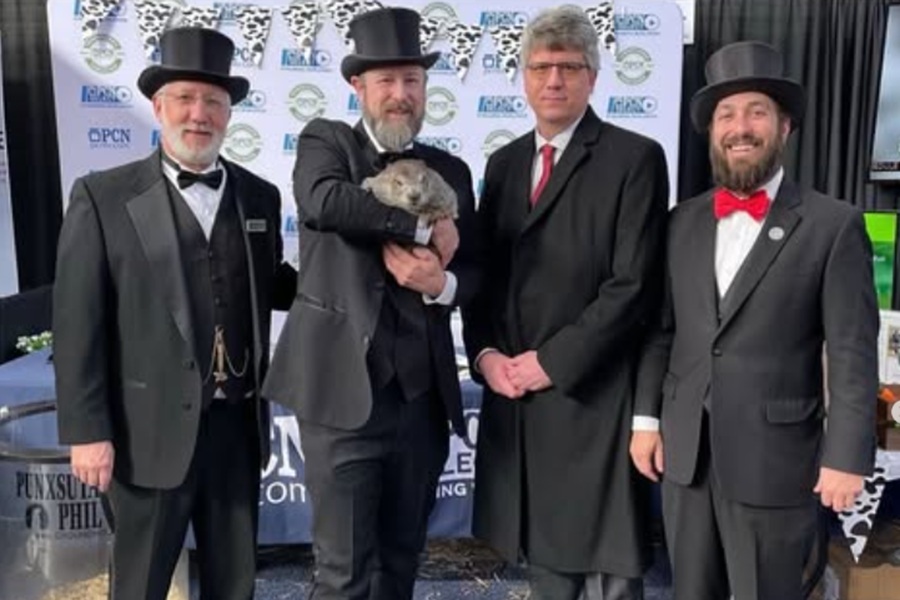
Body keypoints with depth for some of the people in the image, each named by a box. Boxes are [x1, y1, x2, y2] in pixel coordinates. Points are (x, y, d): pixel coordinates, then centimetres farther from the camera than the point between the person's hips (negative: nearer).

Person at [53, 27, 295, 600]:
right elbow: (78, 325, -8)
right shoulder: (103, 196, -5)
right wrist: (88, 431, -11)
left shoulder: (260, 196, 6)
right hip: (151, 431, -3)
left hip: (238, 425, 4)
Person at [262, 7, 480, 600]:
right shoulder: (325, 140, 2)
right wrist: (425, 227, -15)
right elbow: (326, 200, -22)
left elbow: (475, 273, 9)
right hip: (343, 392, -4)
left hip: (422, 397, 4)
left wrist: (440, 282, -13)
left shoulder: (450, 169, 12)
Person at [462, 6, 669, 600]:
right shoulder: (504, 162, 13)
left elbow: (635, 283, -13)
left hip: (593, 392, -5)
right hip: (514, 391, 5)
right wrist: (484, 352, -3)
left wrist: (553, 361, -14)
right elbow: (482, 270, 13)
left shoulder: (635, 157, -6)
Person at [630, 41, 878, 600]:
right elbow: (661, 330, 9)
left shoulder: (834, 225, -6)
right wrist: (646, 416, 5)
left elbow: (853, 352, -8)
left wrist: (847, 455, -11)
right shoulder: (683, 221, 7)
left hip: (775, 458, -4)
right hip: (685, 453, 4)